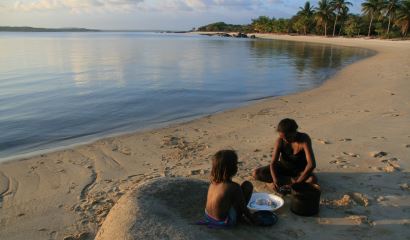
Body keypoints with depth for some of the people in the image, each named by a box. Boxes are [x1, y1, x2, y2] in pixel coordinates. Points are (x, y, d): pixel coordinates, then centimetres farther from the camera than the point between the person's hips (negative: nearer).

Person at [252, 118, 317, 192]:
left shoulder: (304, 139, -27)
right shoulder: (279, 141, -20)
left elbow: (311, 164, -34)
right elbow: (273, 163, -21)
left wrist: (297, 182, -40)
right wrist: (275, 180, -39)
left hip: (300, 170, -3)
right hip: (283, 167, 3)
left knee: (312, 180, -36)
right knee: (256, 173, -19)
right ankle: (291, 180, -19)